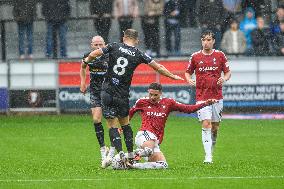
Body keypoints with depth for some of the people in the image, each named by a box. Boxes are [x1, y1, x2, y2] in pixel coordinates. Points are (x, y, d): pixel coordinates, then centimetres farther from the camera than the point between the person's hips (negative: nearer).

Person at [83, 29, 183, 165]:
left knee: (112, 125, 3)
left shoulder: (114, 46, -1)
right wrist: (173, 76, 20)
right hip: (122, 95, 1)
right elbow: (158, 68, 5)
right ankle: (131, 155, 18)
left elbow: (93, 54, -3)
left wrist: (87, 60, 20)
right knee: (125, 123, 18)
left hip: (107, 92, -1)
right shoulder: (139, 54, 0)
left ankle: (121, 154, -11)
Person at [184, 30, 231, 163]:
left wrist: (224, 78, -12)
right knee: (206, 125, -14)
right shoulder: (195, 56, 2)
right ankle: (208, 156, -17)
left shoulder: (220, 55, 3)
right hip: (201, 96, -2)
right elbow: (188, 72, 14)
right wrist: (189, 80, -7)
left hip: (217, 96, 2)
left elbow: (228, 72, 10)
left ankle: (211, 150, 29)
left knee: (215, 126, 8)